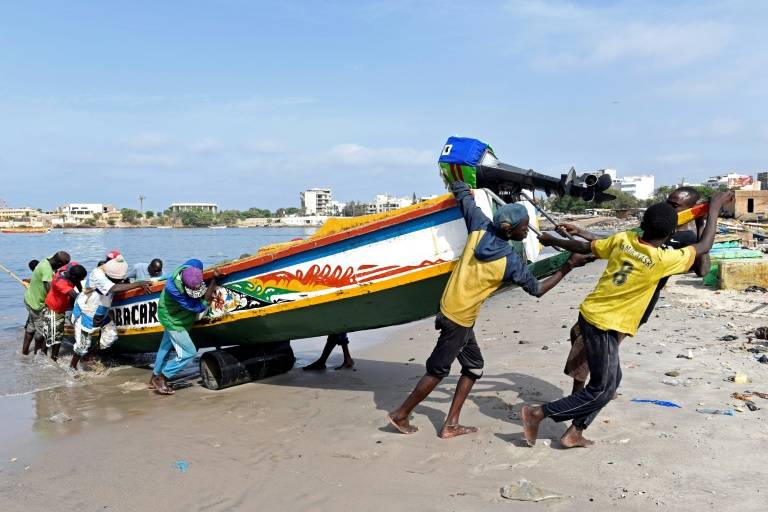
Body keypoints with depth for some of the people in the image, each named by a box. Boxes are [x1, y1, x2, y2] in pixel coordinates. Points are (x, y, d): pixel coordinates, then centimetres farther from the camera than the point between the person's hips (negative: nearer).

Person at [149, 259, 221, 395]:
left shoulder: (195, 266, -28)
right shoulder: (172, 289, -41)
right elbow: (198, 307, -38)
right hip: (173, 320, -8)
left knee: (166, 346, 24)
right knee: (188, 352, -7)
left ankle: (155, 378, 43)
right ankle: (161, 379, 10)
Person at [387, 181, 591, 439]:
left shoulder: (480, 228, -5)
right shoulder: (510, 261, -17)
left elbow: (463, 194, 7)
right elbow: (537, 289, -2)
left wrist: (460, 188, 30)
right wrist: (568, 266, 3)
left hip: (449, 308, 7)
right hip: (459, 319, -7)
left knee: (474, 365, 16)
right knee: (438, 370, 7)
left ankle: (451, 425, 19)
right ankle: (400, 415, 19)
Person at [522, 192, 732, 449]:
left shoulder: (623, 239, -1)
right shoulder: (662, 260, -16)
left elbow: (585, 247, 11)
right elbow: (704, 246, -1)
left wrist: (553, 240, 26)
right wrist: (714, 207, 9)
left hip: (590, 314, 8)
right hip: (605, 325, -8)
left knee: (612, 379, 19)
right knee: (602, 389, 5)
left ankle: (574, 433, 21)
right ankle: (538, 413, 4)